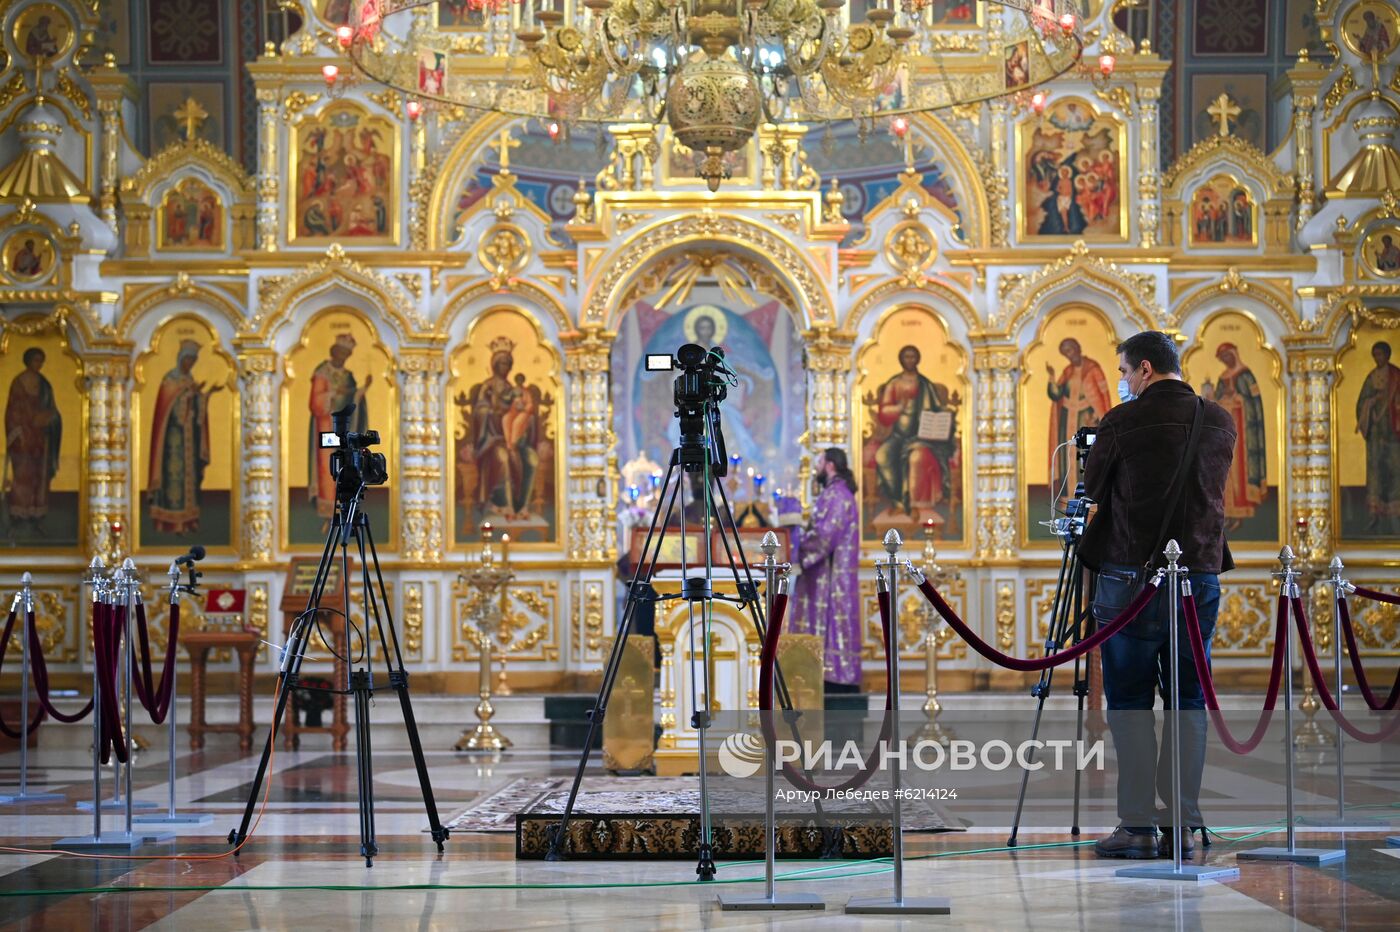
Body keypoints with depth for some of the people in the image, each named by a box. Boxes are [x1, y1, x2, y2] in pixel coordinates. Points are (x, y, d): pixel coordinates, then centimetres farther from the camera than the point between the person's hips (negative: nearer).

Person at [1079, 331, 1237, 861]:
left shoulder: (1121, 423, -8)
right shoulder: (1221, 423, 7)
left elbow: (1091, 489, 4)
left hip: (1131, 575, -4)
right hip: (1201, 574, 4)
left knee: (1130, 699, 1)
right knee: (1189, 699, 9)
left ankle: (1139, 826, -2)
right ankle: (1182, 823, 7)